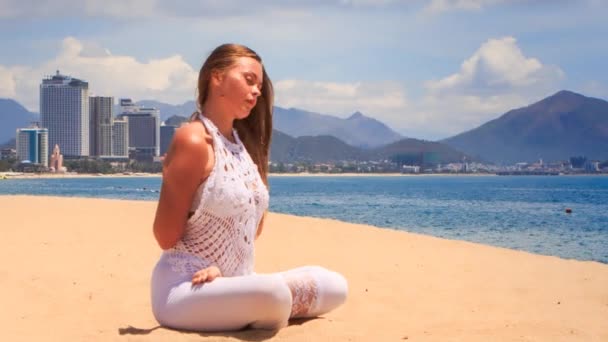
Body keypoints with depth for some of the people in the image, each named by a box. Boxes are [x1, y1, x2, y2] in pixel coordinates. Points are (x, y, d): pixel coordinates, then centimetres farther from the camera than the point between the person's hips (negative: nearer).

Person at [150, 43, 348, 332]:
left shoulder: (245, 143, 9)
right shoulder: (193, 140, -16)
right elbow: (166, 237, -13)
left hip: (231, 284, 8)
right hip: (184, 290, -8)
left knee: (334, 286, 3)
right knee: (273, 294, -35)